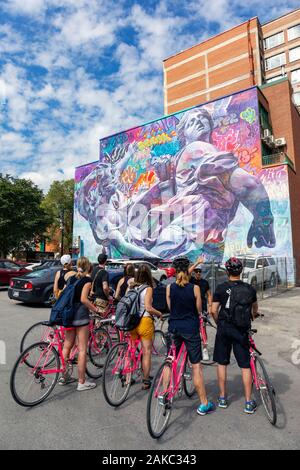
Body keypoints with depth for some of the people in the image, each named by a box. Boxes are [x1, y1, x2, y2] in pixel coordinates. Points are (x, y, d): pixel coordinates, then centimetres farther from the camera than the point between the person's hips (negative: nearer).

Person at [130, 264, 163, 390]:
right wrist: (159, 313, -3)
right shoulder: (148, 288, -11)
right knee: (147, 352, 8)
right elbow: (148, 308, -19)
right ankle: (146, 381, 16)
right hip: (145, 321, -5)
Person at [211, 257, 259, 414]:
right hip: (242, 330, 1)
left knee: (222, 363, 13)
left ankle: (222, 398, 23)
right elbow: (255, 311, 16)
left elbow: (214, 310, -7)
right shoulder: (250, 289, 0)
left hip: (224, 329, -1)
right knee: (245, 366, 10)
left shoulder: (221, 288, -7)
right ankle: (249, 403, 17)